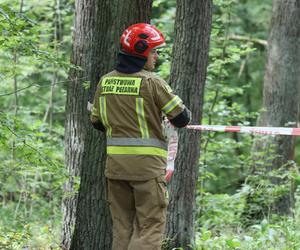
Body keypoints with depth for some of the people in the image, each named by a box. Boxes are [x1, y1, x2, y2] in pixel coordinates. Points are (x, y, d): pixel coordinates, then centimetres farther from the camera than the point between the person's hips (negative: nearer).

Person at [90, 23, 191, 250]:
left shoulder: (105, 81, 5)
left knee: (122, 226, 13)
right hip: (147, 163, -6)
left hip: (115, 163, 6)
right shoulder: (152, 82, -12)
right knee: (150, 227, -2)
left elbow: (97, 122, 15)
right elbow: (182, 119, -8)